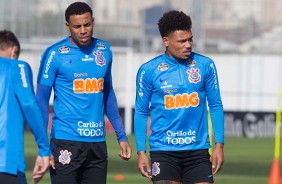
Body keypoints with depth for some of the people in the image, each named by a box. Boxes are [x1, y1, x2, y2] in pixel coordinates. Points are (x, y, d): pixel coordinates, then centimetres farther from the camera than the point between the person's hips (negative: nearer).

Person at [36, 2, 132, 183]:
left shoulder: (104, 50, 10)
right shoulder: (55, 54, -5)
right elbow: (42, 100, -4)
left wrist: (122, 136, 18)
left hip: (98, 141, 5)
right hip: (66, 141, -5)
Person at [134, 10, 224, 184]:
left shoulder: (205, 65, 2)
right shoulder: (148, 70, -2)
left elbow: (216, 106, 8)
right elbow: (141, 112, 4)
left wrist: (219, 145, 1)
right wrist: (141, 152, -2)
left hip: (198, 149, 1)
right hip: (163, 150, -1)